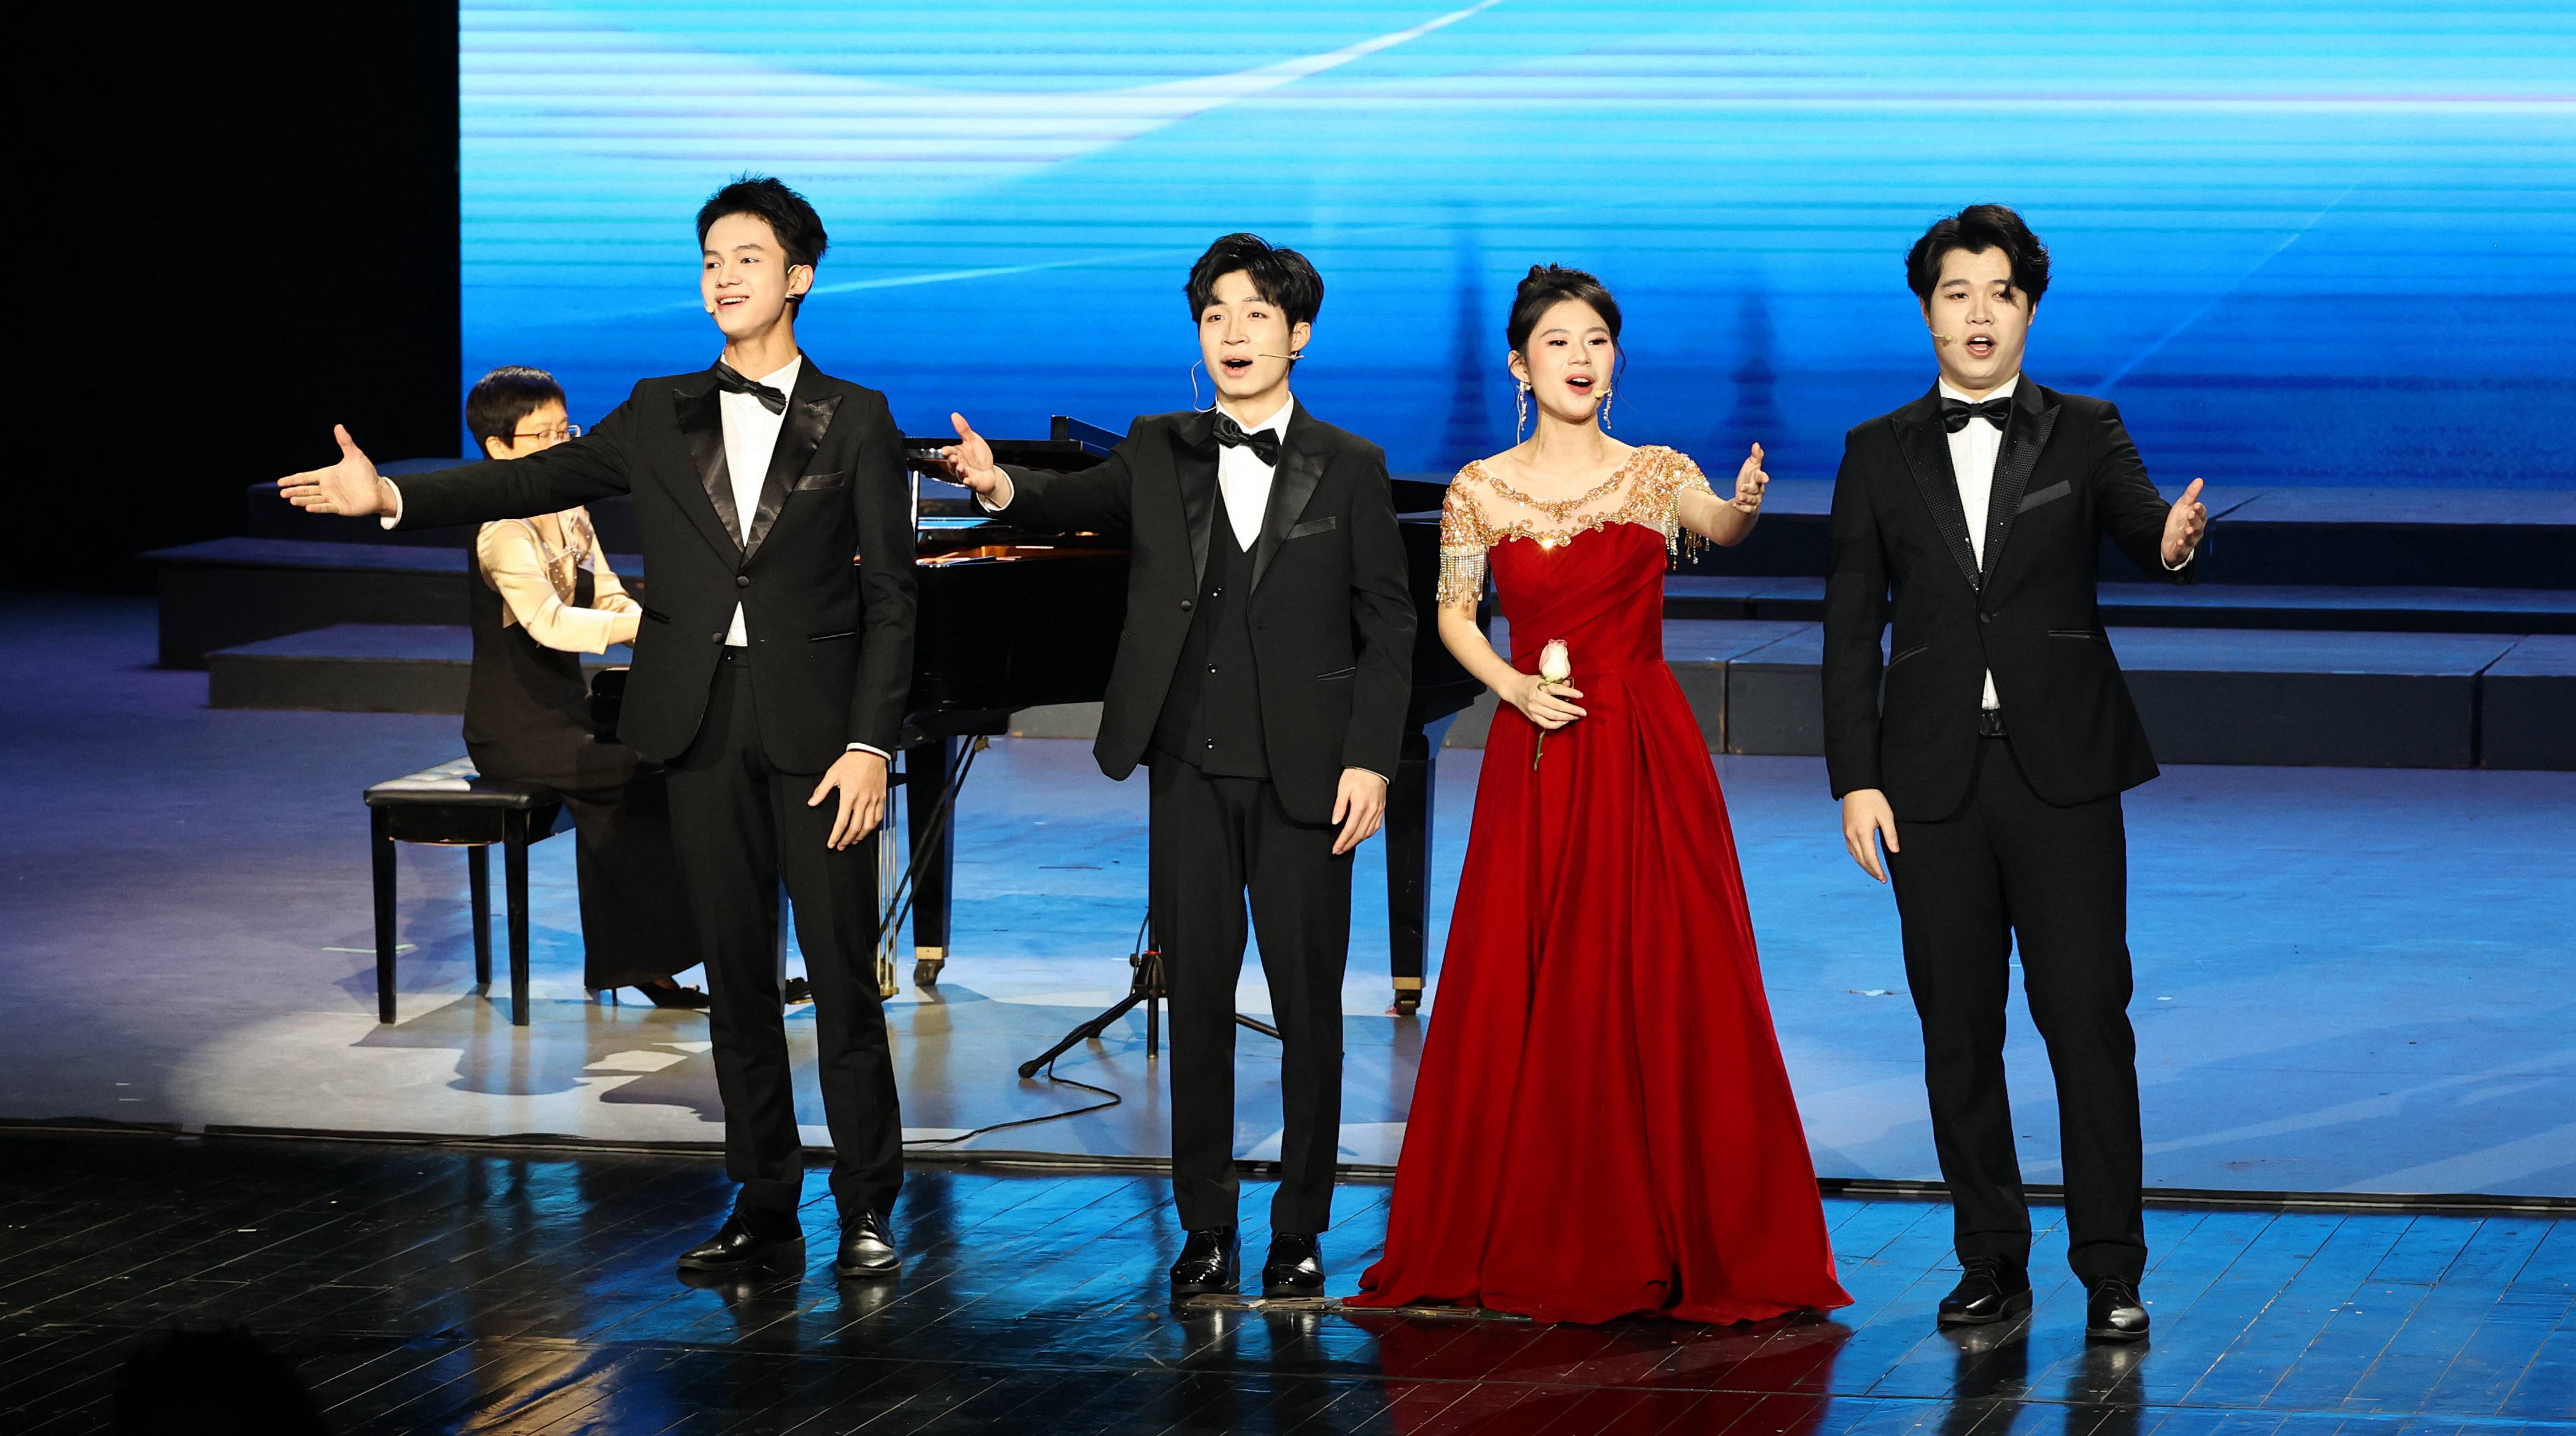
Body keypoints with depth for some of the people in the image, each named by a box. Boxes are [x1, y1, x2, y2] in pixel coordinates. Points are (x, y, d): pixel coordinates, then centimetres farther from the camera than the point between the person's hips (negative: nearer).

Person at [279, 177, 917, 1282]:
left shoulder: (854, 422, 1)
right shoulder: (663, 416, 10)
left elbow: (889, 598, -2)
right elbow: (541, 479, 1)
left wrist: (870, 743, -10)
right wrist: (392, 497, -12)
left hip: (813, 729, -3)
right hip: (703, 726, 3)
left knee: (844, 973, -2)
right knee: (736, 973, 7)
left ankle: (866, 1206, 6)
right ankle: (763, 1204, 14)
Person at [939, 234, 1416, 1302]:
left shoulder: (1349, 470, 1)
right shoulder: (1160, 453, 10)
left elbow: (1388, 629, 0)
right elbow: (1080, 501, -2)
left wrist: (1370, 761, -8)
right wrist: (1001, 488, -24)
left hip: (1304, 773, -2)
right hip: (1191, 771, 2)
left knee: (1308, 1005, 2)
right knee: (1195, 995, 5)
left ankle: (1301, 1230, 12)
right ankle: (1205, 1227, 13)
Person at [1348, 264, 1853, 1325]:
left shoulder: (1656, 474, 3)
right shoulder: (1481, 490, 4)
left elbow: (1718, 526, -11)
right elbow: (1454, 615, 10)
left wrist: (1742, 506, -33)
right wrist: (1514, 686, -7)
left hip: (1647, 755, -1)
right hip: (1535, 758, 1)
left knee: (1666, 991, -3)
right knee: (1523, 996, 1)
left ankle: (1679, 1242, 5)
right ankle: (1528, 1244, 11)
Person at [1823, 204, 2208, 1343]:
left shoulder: (2085, 435, 6)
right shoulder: (1881, 455, 8)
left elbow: (2139, 524, -12)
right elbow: (1850, 629, 7)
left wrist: (2174, 542, -37)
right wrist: (1854, 779, -1)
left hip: (2061, 768, -2)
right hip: (1933, 775, 2)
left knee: (2087, 1015, -6)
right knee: (1957, 1026, 4)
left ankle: (2110, 1271, -1)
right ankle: (1992, 1262, 14)